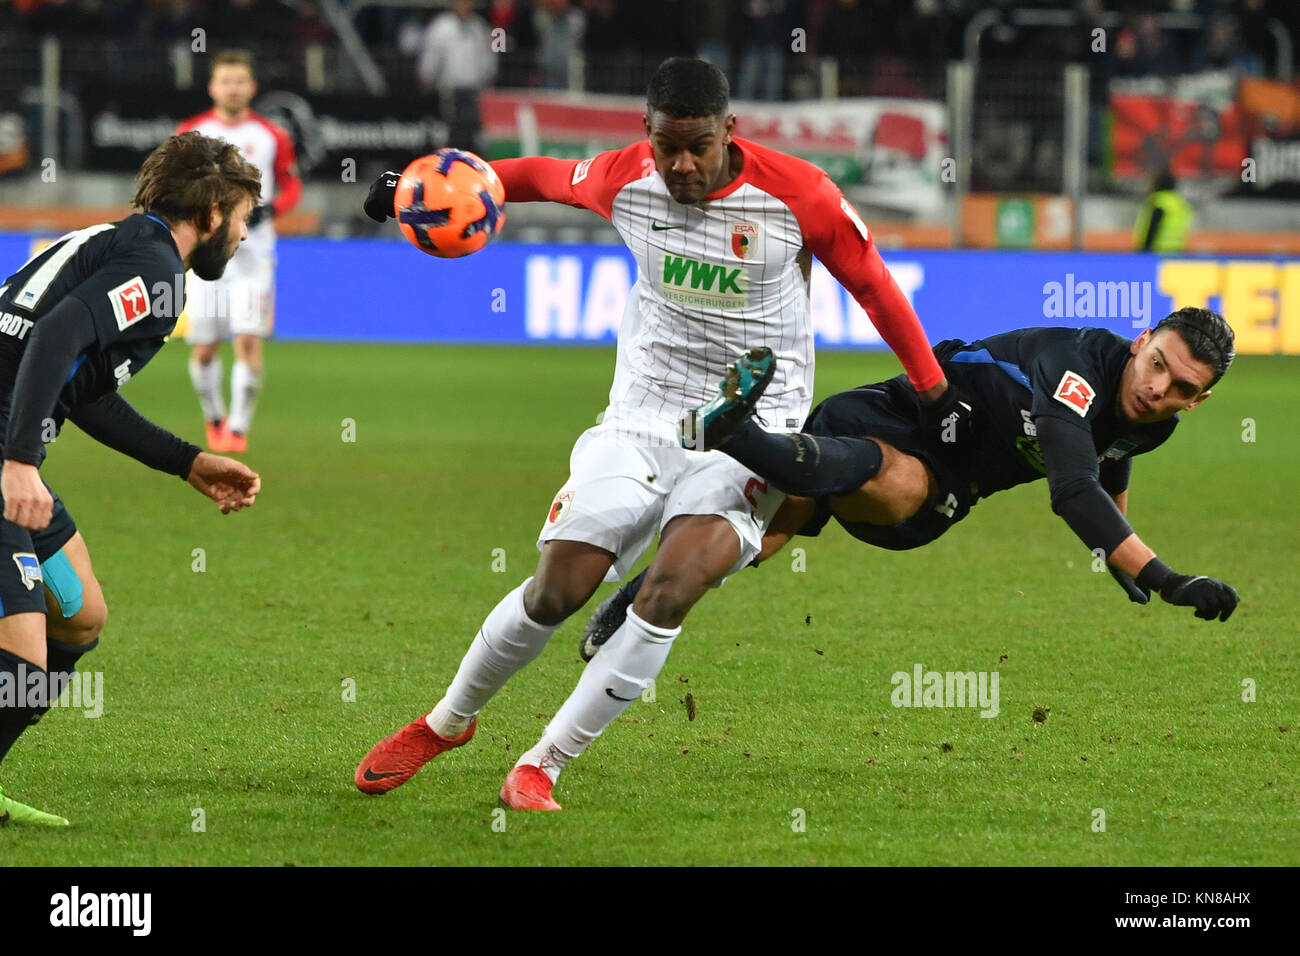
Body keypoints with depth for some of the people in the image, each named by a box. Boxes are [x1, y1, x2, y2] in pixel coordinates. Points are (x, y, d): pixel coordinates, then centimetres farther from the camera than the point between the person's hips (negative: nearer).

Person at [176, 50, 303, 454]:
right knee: (204, 349, 3)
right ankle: (214, 418, 27)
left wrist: (269, 210, -10)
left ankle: (239, 427, -5)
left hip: (253, 250, -1)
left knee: (249, 341, -14)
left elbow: (292, 187, 9)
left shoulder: (271, 136, 2)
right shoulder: (190, 133, 5)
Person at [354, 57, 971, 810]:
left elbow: (874, 285, 0)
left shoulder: (796, 195, -14)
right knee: (555, 592, -4)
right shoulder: (624, 180, -5)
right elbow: (545, 176, 17)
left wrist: (936, 396, 6)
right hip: (641, 421, 3)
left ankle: (540, 770, -13)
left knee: (670, 592, -23)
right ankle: (448, 722, 23)